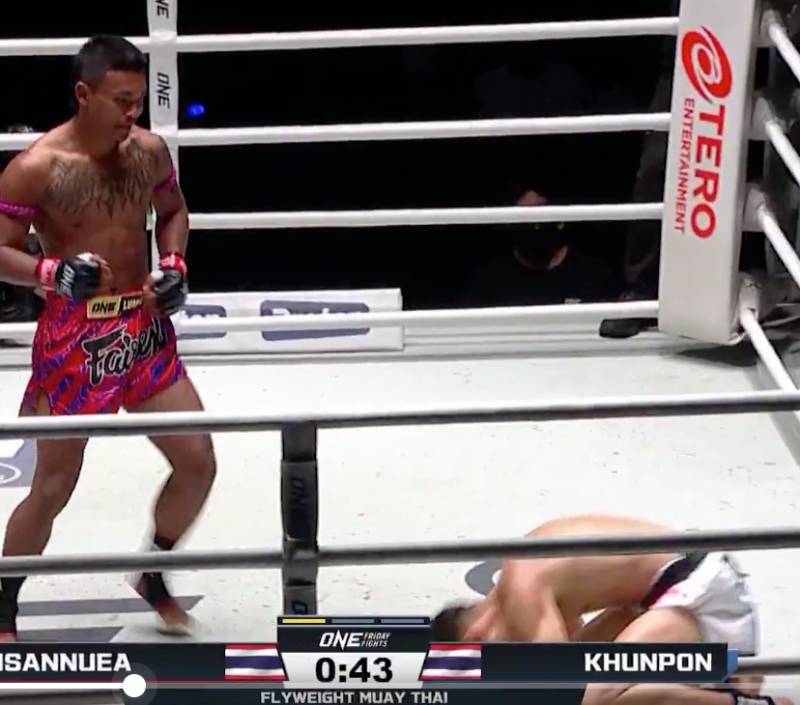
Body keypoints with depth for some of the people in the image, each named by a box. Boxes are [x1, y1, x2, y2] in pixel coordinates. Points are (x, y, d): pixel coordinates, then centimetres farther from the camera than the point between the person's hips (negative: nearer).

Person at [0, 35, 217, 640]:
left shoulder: (149, 151, 1)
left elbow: (173, 211, 19)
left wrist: (174, 264, 1)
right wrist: (54, 272, -29)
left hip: (145, 329, 5)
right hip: (74, 338, -5)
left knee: (198, 464, 5)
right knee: (54, 487, 4)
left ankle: (153, 574, 30)